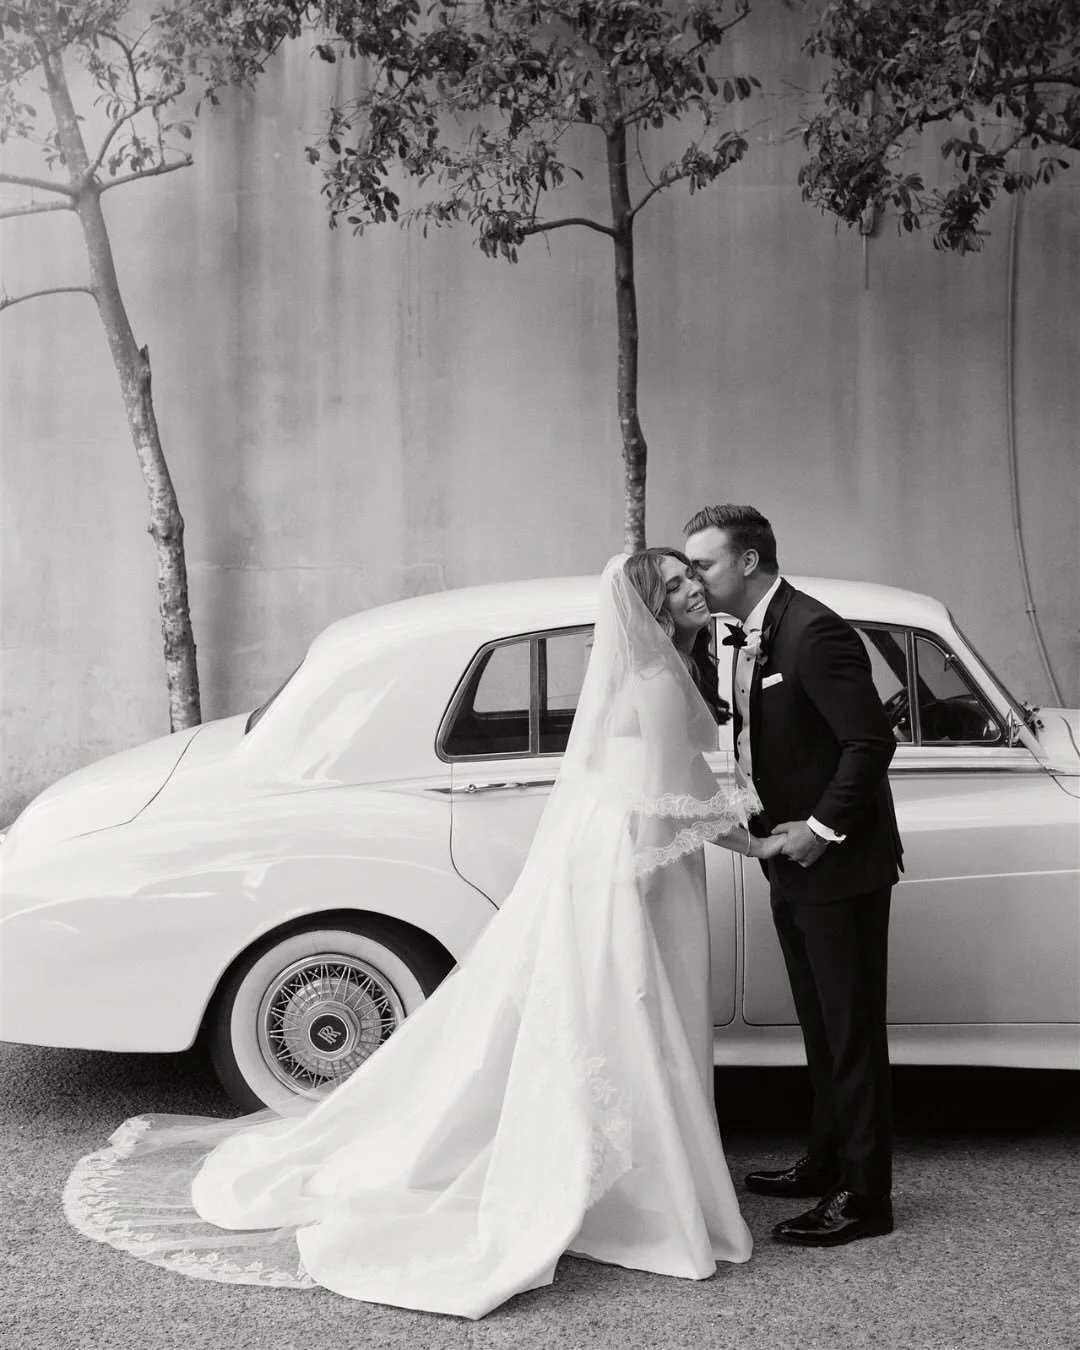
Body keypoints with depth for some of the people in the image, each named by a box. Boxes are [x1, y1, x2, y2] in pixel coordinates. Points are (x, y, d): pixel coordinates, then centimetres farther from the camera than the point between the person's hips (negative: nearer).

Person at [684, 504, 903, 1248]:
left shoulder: (813, 632, -20)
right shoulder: (748, 636, 9)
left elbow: (873, 740, -22)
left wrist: (822, 827, -20)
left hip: (840, 864, -9)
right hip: (793, 863, 9)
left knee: (852, 1031, -1)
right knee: (820, 1025, 19)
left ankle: (864, 1196, 8)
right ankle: (826, 1165, 32)